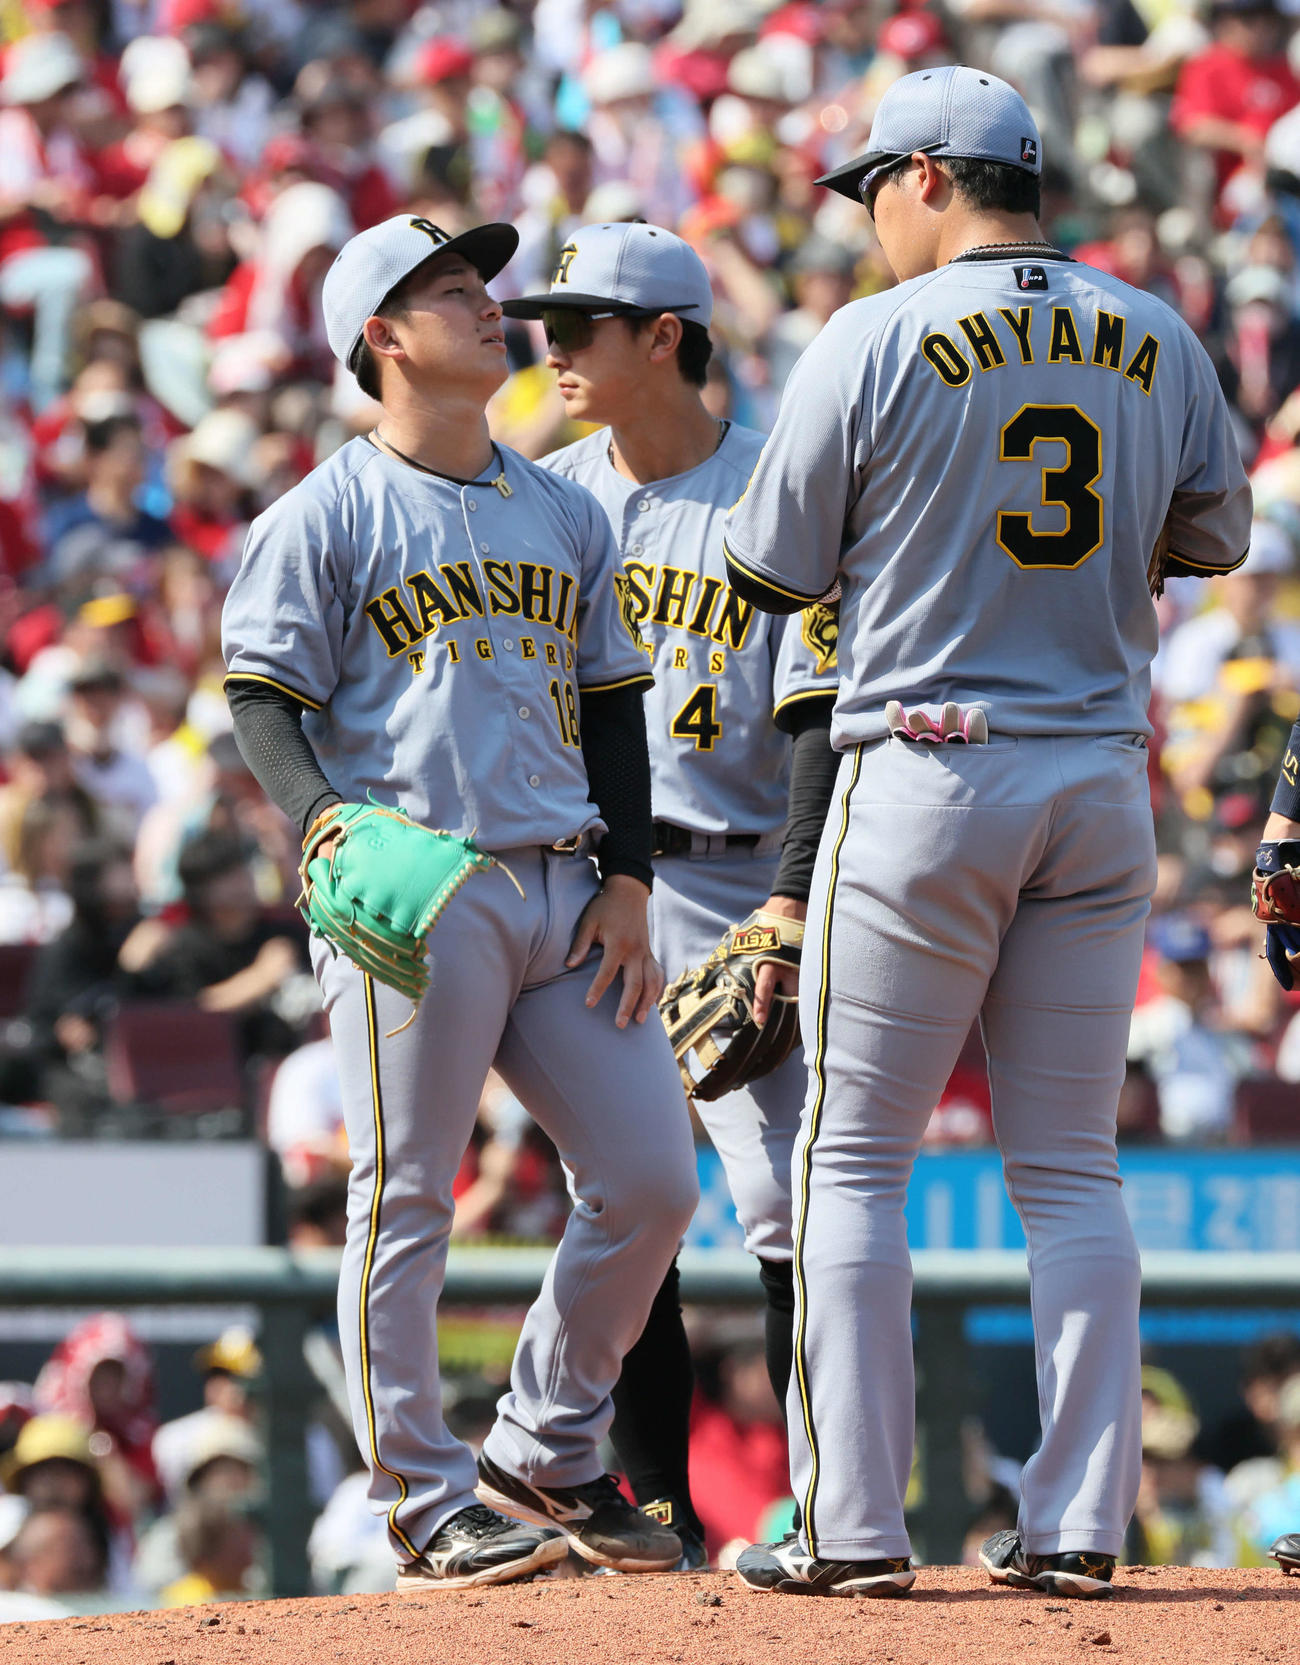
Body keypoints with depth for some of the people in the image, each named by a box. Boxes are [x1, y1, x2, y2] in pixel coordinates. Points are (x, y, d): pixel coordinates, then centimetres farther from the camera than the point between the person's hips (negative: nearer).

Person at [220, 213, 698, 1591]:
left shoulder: (564, 513, 19)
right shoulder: (325, 517, 1)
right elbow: (265, 702, -3)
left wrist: (626, 878, 9)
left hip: (565, 895, 6)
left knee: (649, 1180, 3)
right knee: (405, 1201, -5)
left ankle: (544, 1454, 18)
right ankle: (428, 1505, 1)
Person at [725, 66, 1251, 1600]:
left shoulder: (874, 342, -8)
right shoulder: (1154, 341, 5)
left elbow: (771, 572, -2)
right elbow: (1214, 537, 18)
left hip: (926, 772, -4)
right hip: (1103, 789, 4)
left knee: (853, 1156, 3)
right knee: (1070, 1168, 9)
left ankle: (854, 1528, -2)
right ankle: (1079, 1524, 4)